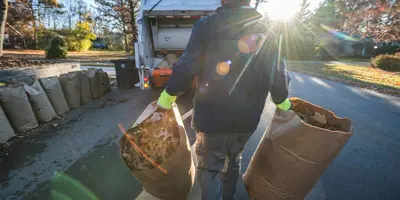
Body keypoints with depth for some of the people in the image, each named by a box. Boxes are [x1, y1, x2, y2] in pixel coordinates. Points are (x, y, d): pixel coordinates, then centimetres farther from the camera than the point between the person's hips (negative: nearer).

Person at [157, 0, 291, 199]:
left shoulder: (206, 25, -7)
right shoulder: (267, 35, 4)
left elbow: (186, 68, -12)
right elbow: (277, 78, 4)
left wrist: (168, 95, 2)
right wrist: (282, 102, 22)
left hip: (212, 117, -4)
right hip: (247, 119, 5)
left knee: (209, 169, 16)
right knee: (233, 162, 28)